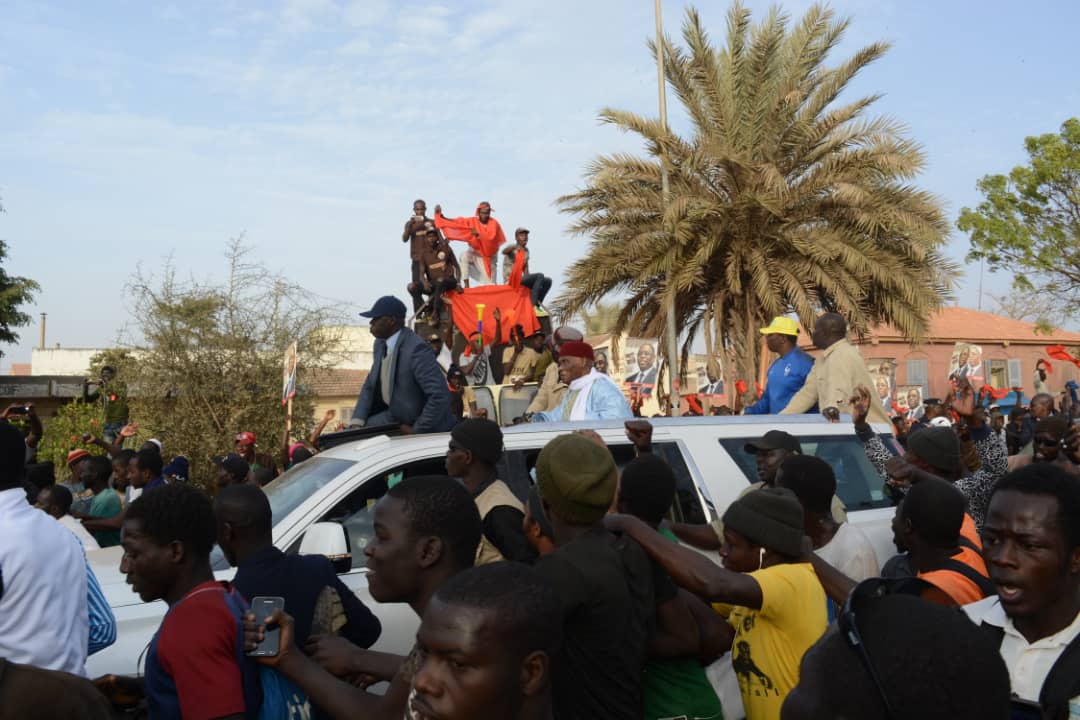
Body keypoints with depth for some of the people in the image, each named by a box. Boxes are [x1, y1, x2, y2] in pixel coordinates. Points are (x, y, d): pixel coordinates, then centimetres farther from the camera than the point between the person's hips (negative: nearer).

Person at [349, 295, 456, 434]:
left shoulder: (415, 349, -26)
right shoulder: (381, 344, 1)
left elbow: (440, 395, -31)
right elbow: (370, 386, 11)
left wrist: (417, 430, -21)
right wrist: (356, 422, -2)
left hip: (427, 429, -8)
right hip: (395, 415, 8)